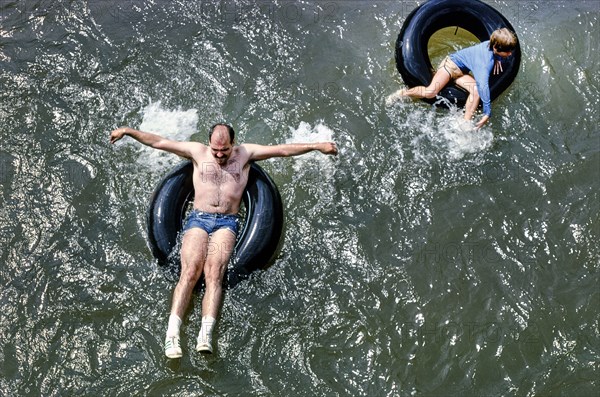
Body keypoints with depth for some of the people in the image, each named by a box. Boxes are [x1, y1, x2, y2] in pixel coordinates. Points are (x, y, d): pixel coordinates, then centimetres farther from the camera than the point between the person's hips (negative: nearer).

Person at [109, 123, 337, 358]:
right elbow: (158, 142, 14)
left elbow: (283, 150, 9)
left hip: (226, 222, 0)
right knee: (190, 271, -22)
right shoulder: (198, 152, 12)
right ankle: (172, 333, -31)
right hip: (198, 218, 0)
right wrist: (128, 131, 12)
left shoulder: (245, 154, 12)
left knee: (214, 272, -24)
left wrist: (317, 146, 6)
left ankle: (206, 334, -38)